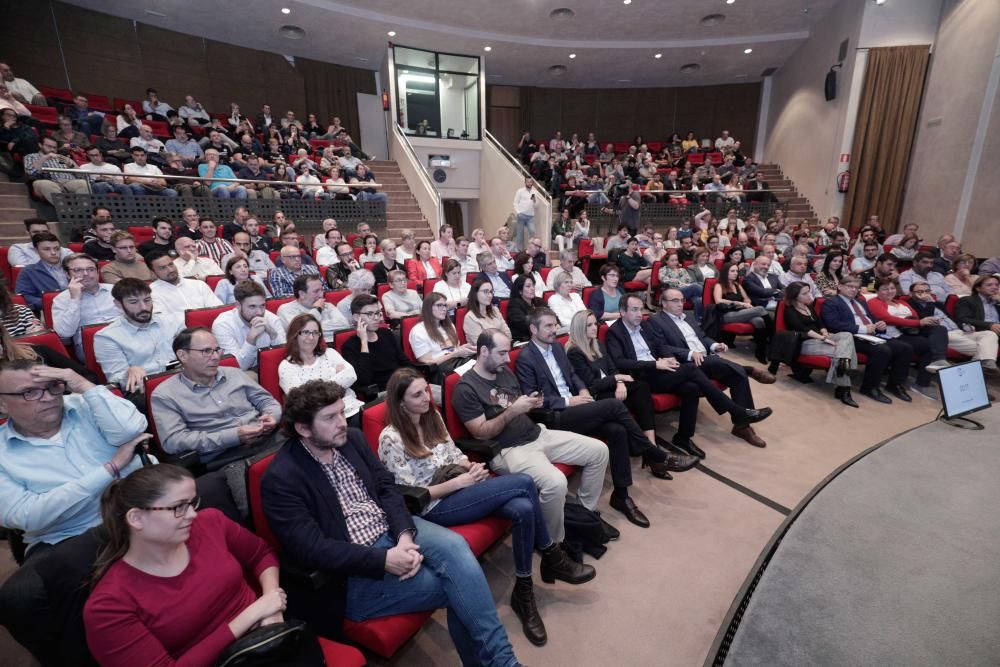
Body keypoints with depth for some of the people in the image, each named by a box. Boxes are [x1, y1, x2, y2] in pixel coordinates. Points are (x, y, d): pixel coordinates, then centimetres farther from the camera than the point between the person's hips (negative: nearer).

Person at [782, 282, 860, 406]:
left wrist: (826, 334, -9)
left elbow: (820, 324, 14)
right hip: (806, 343, -7)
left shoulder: (809, 307, 23)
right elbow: (803, 329, -16)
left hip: (820, 338, 7)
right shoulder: (790, 311, -3)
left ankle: (843, 363, -40)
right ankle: (843, 389, -26)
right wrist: (823, 338, -24)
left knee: (846, 335, -22)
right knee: (838, 351, -28)